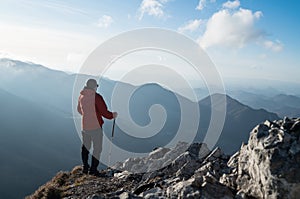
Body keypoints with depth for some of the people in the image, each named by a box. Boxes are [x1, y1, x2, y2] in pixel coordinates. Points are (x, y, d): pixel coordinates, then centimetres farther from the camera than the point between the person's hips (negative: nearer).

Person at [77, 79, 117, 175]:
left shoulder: (81, 96, 2)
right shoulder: (97, 97, -18)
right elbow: (104, 112, -17)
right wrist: (113, 115, 2)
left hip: (84, 126, 6)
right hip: (96, 127, -6)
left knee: (85, 147, 20)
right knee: (97, 148, 8)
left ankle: (85, 167, 29)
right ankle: (93, 169, 13)